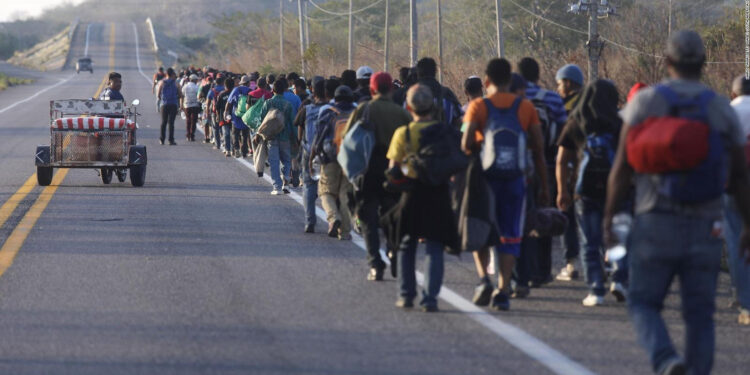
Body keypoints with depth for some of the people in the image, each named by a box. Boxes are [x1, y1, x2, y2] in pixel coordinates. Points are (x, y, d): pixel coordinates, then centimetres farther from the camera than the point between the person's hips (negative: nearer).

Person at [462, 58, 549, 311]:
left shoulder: (478, 107, -3)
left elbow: (466, 144, -16)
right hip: (516, 179, 1)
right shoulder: (526, 107, 3)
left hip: (485, 178, -1)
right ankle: (503, 289, -2)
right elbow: (538, 150, 2)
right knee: (510, 236, 7)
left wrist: (479, 146, 8)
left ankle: (483, 278, -2)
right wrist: (544, 187, 8)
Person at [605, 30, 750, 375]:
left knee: (643, 302, 5)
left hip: (655, 221, -2)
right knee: (699, 313, 8)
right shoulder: (721, 109, 5)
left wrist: (608, 217, 4)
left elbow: (623, 167, -3)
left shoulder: (645, 101, -1)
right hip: (705, 227, 2)